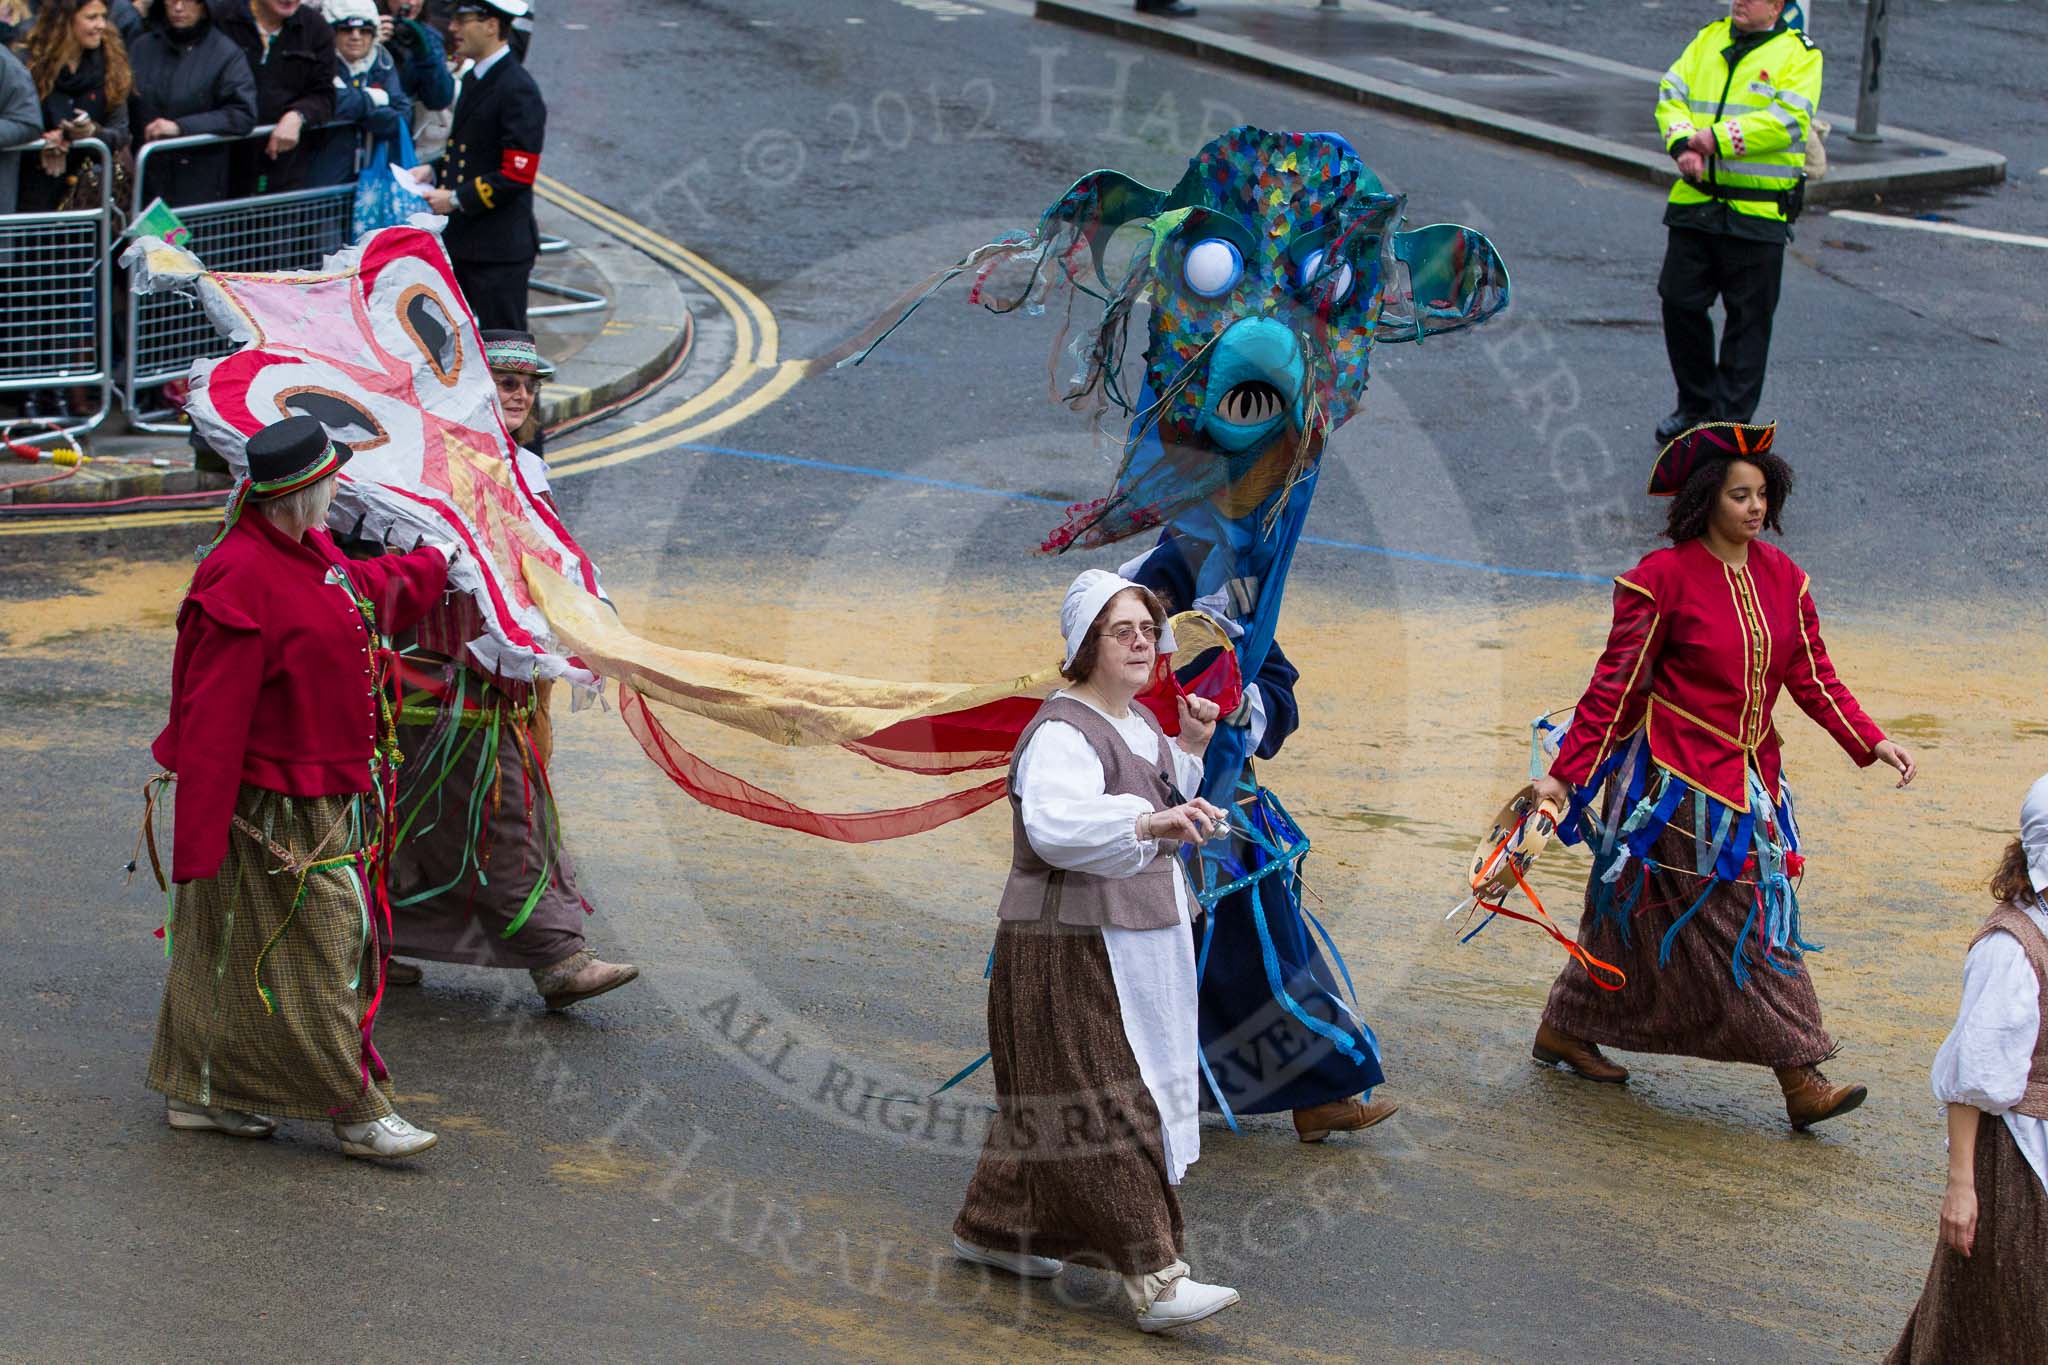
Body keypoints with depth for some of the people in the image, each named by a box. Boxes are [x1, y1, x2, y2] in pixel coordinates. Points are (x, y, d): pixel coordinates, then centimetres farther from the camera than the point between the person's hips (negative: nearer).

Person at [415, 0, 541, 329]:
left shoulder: (518, 90, -16)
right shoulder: (472, 79, 15)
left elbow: (518, 175, -20)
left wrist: (456, 199, -18)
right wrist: (434, 172, 7)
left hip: (499, 248, -9)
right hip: (460, 240, 9)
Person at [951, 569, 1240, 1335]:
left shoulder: (1139, 726, 11)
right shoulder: (1062, 734, -19)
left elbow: (1159, 825, 24)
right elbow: (1056, 824, -38)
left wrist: (1191, 752, 9)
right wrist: (1148, 822, -52)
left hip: (1134, 947, 9)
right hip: (1071, 954, -9)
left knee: (1052, 1100, 18)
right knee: (1105, 1107, -10)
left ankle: (993, 1229, 32)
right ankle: (1154, 1279, -13)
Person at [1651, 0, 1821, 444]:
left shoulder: (1799, 54, -4)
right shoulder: (1709, 39, 11)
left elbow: (1790, 119, -17)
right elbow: (1671, 93, 4)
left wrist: (1719, 137, -21)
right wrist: (1682, 143, -15)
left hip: (1758, 212, -5)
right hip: (1695, 202, 5)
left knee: (1748, 319, 2)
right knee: (1680, 302, 8)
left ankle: (1733, 419, 11)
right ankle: (1695, 406, 24)